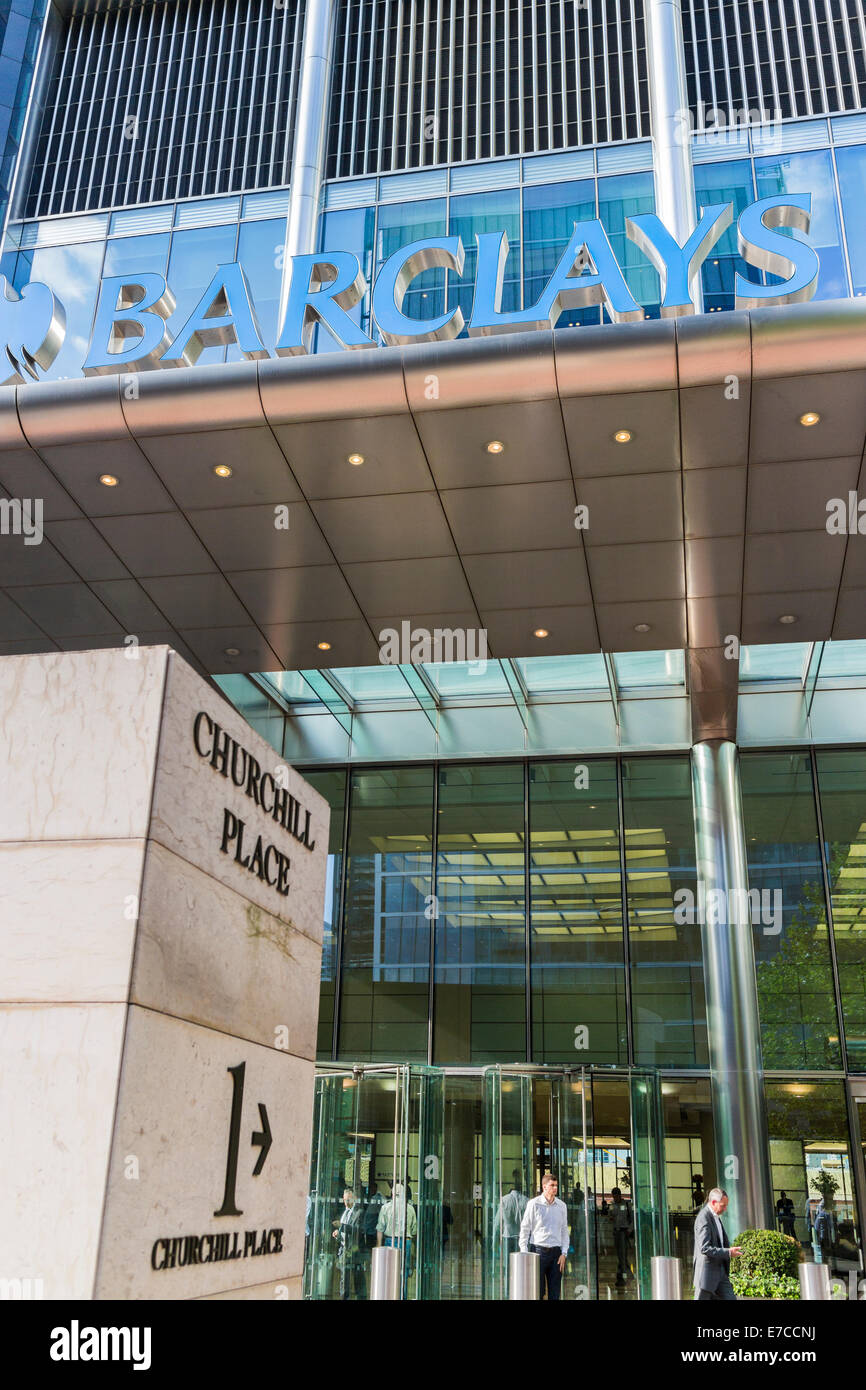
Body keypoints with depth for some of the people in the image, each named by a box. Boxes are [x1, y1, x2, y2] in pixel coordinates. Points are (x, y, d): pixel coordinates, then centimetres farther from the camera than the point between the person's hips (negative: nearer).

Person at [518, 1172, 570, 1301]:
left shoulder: (561, 1206, 9)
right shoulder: (534, 1204, -3)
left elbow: (564, 1231, 14)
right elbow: (525, 1229, -1)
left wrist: (564, 1253, 5)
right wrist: (524, 1253, -5)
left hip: (555, 1252, 4)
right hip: (538, 1250, -4)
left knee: (555, 1293, 4)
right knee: (537, 1292, -5)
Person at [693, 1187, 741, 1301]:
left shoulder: (716, 1216, 13)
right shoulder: (703, 1218, -18)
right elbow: (704, 1248, -24)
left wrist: (730, 1248, 7)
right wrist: (728, 1252, -24)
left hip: (720, 1271, 9)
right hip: (707, 1272, -9)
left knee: (730, 1298, 4)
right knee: (702, 1298, 0)